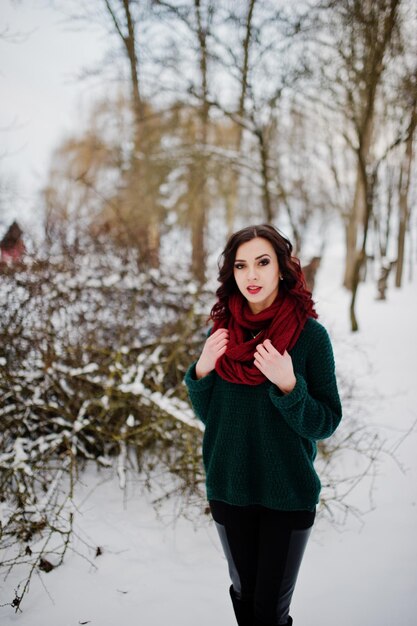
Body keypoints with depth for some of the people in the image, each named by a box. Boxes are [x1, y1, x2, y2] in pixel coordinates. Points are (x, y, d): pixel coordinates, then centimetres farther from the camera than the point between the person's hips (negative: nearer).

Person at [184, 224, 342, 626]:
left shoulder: (310, 334, -14)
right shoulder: (221, 332, -4)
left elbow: (326, 424, -12)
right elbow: (207, 415, 4)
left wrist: (288, 385, -28)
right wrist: (201, 372, -15)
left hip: (288, 494, -3)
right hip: (228, 489, 3)